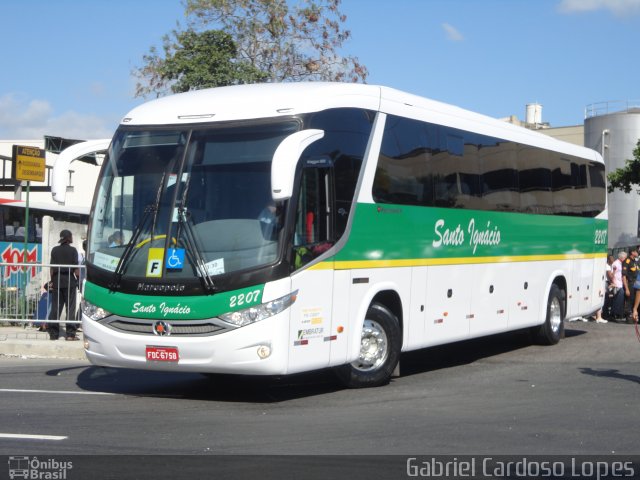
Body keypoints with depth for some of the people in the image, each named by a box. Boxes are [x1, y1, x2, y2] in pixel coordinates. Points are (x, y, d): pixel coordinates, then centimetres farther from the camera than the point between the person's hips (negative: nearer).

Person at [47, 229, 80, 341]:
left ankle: (53, 333, 6)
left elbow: (52, 267, 5)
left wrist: (52, 281, 10)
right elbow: (75, 268, -5)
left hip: (57, 280, 3)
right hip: (69, 280, -3)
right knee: (70, 307, 0)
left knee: (55, 307, 6)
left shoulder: (55, 250, 6)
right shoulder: (72, 250, -2)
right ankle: (70, 333, -3)